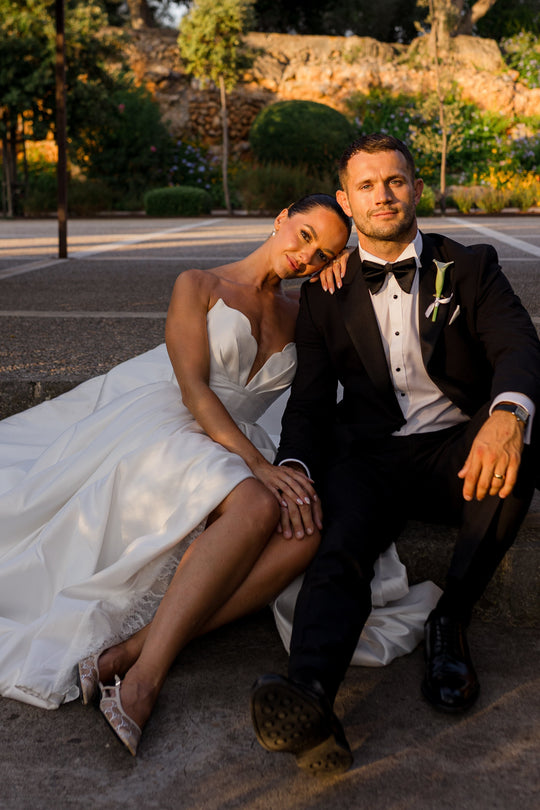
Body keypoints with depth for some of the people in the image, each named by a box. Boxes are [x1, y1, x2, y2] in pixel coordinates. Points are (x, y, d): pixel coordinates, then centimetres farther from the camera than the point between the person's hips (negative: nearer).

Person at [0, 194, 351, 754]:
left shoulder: (301, 311, 20)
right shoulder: (198, 286, 3)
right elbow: (193, 388, -9)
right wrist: (259, 464, -22)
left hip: (228, 450, 6)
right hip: (155, 427, -5)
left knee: (308, 533, -28)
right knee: (256, 507, -37)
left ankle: (129, 651, -36)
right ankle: (144, 677, -39)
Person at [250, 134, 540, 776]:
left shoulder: (470, 267, 8)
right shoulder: (325, 292, 12)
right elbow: (309, 399, 8)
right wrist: (293, 466, -16)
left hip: (459, 455, 0)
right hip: (367, 457, 0)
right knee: (339, 548, -30)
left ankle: (450, 622, -21)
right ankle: (309, 703, -54)